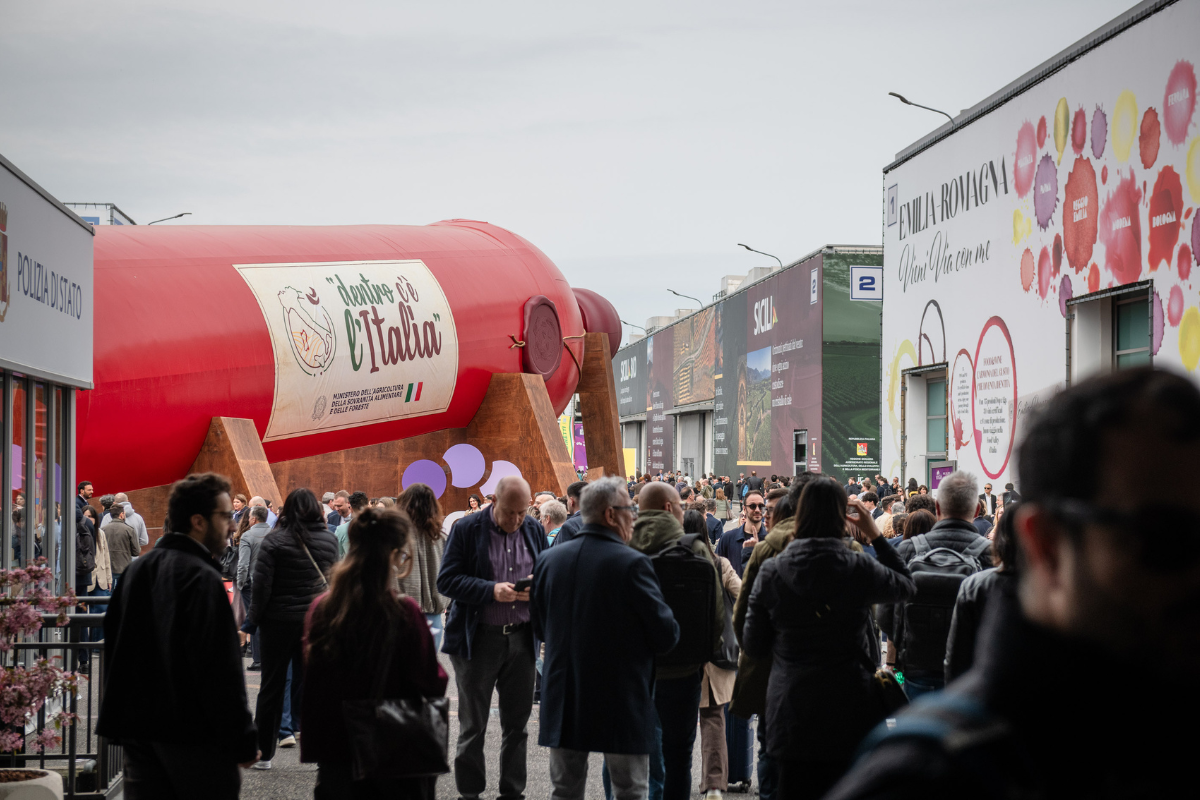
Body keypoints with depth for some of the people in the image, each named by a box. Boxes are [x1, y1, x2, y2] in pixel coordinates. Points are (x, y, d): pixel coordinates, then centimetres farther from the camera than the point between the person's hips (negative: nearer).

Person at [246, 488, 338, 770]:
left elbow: (261, 585, -11)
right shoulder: (329, 540, 2)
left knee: (272, 686, 6)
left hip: (279, 622, -2)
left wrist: (252, 619, -2)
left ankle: (263, 752, 12)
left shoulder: (274, 541, -10)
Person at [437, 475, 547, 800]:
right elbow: (447, 581, -9)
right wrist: (491, 590, -21)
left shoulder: (535, 531, 8)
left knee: (517, 724, 9)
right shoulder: (466, 529, -5)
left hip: (522, 638, 4)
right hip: (478, 638, -3)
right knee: (473, 725, 6)